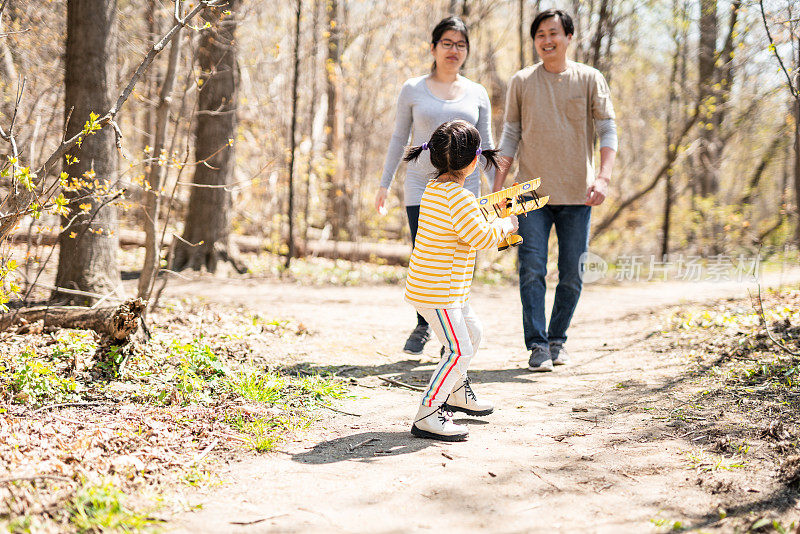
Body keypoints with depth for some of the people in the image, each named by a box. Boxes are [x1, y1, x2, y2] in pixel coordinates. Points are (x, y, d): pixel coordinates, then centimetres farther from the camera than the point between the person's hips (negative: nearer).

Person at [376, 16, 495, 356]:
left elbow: (486, 145, 12)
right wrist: (384, 184, 6)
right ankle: (423, 327, 19)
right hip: (421, 186, -1)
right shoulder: (413, 90, 5)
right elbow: (399, 139, 9)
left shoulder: (477, 94, 8)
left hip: (463, 186, 1)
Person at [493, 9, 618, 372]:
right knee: (531, 270, -8)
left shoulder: (590, 79, 4)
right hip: (533, 192, 0)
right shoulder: (521, 82, 7)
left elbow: (608, 131, 1)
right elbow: (510, 135, 10)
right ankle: (537, 345, -2)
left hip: (577, 193, 0)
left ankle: (557, 340, 20)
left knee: (572, 276, 4)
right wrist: (498, 186, 3)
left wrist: (603, 177, -14)